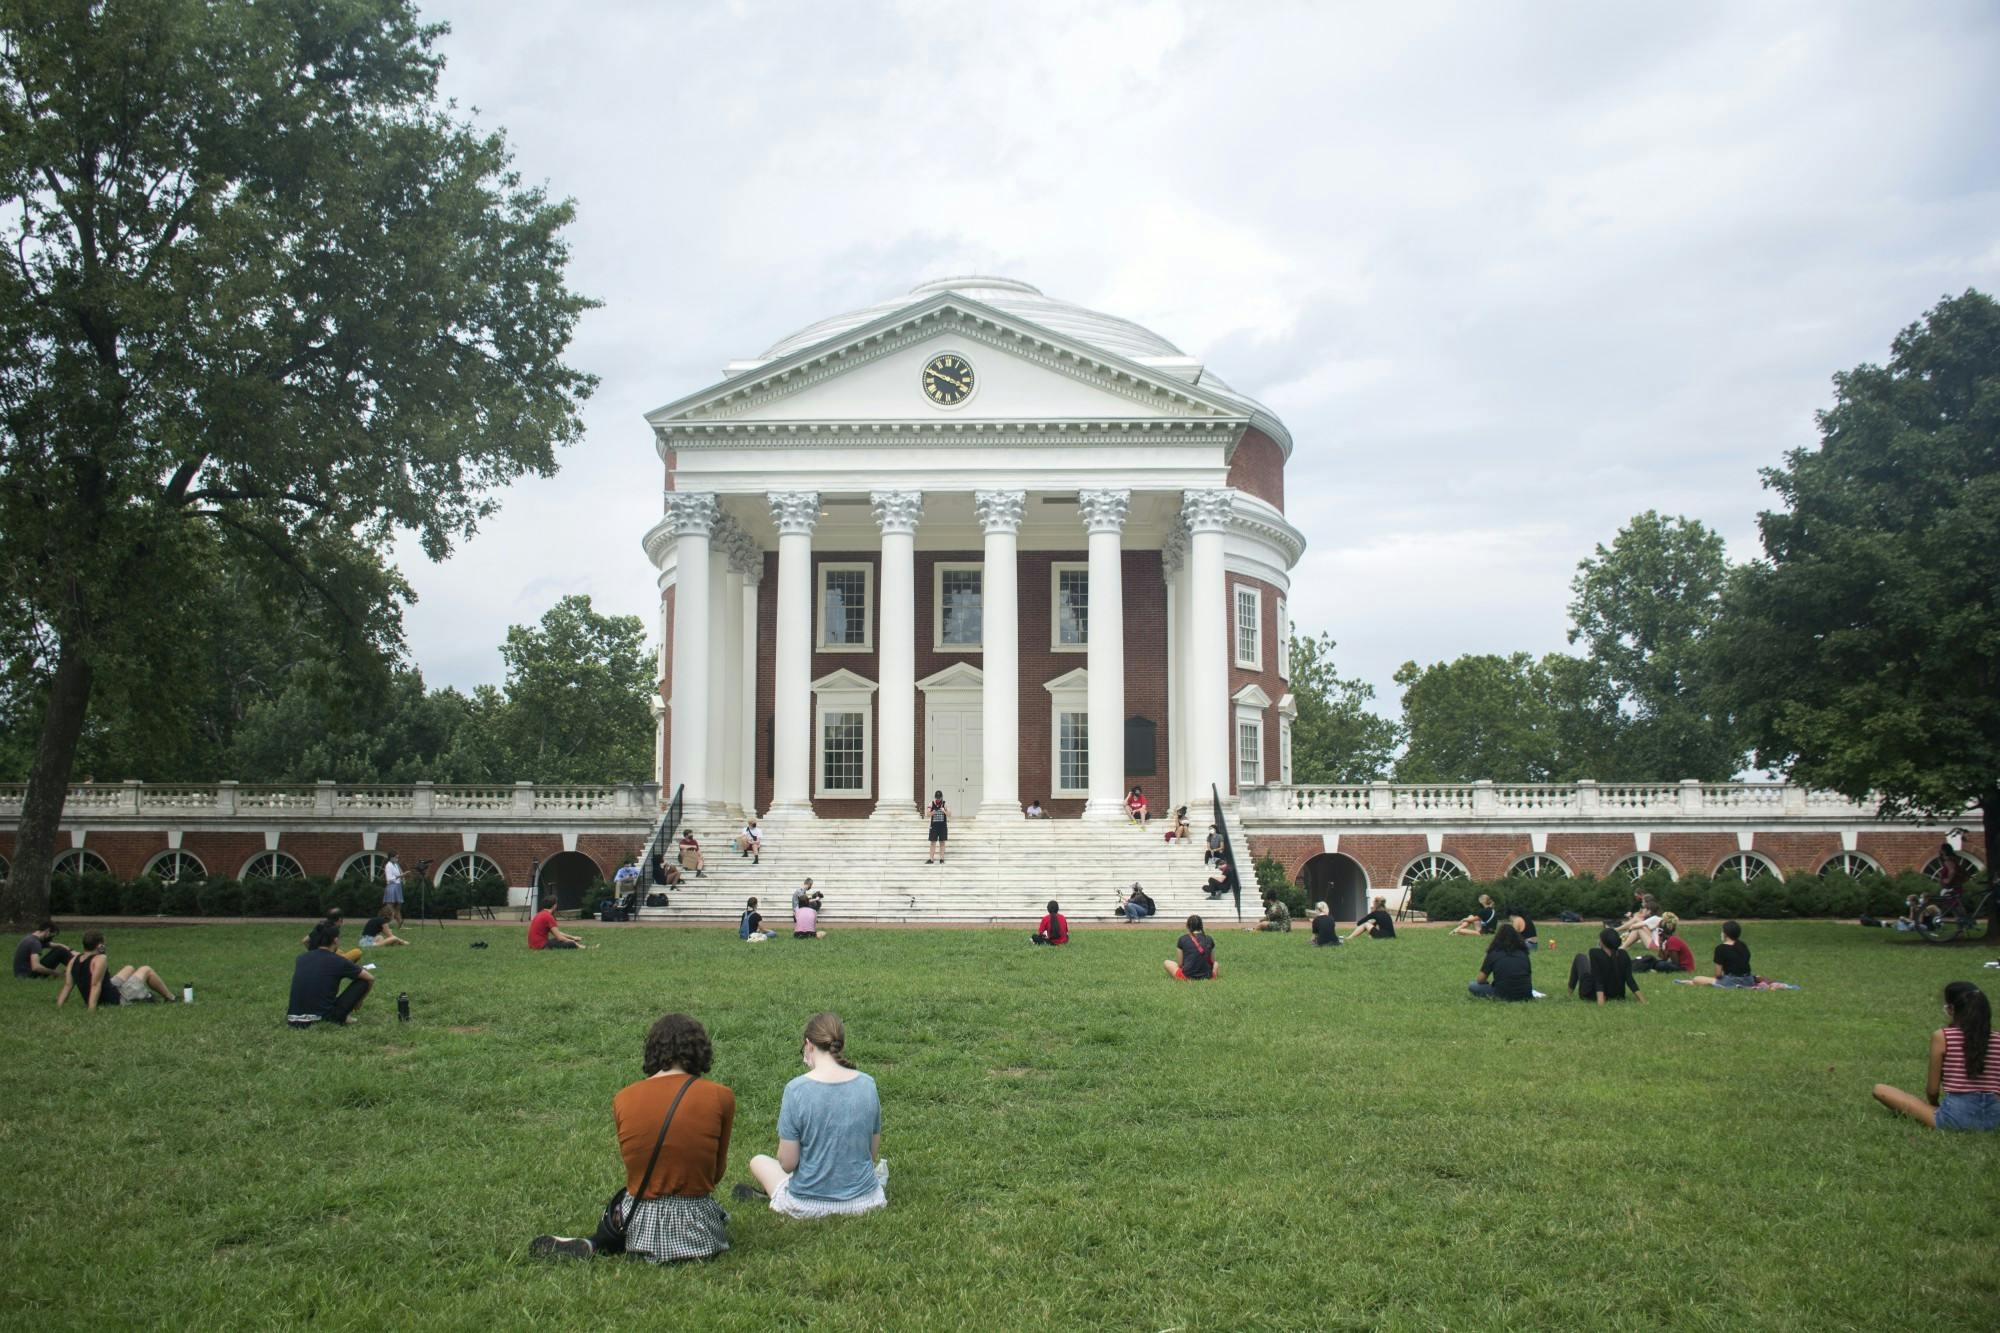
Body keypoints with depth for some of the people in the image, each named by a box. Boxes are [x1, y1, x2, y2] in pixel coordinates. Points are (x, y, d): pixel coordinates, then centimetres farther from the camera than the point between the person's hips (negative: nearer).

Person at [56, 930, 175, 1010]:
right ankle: (170, 998, 29)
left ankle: (148, 995, 48)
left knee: (130, 969, 29)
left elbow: (67, 985, -7)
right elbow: (95, 986, -33)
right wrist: (91, 1009, -38)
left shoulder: (74, 960, -2)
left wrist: (58, 1006, -9)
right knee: (146, 970, 12)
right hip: (118, 999, -8)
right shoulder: (100, 959, -26)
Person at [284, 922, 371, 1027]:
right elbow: (371, 979, 12)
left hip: (294, 1021, 6)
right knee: (363, 982, 9)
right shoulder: (338, 961, -1)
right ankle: (338, 1020, 3)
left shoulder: (301, 958, 12)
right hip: (322, 1019, -6)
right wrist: (358, 1001, 32)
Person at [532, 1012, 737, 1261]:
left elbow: (633, 1166, 5)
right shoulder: (720, 1097, -9)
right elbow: (717, 1172, 2)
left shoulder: (623, 1099, -4)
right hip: (696, 1228, -4)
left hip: (640, 1225, 4)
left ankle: (598, 1244, 4)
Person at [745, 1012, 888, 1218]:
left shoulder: (796, 1089, -19)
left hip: (808, 1206, -3)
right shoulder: (867, 1084, -8)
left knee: (758, 1161, 26)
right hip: (864, 1201, 3)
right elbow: (874, 1154, 1)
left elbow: (787, 1163, -14)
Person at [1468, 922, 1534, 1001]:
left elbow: (1481, 980, 6)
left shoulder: (1493, 954, 2)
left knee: (1472, 986, 11)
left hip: (1504, 996, -5)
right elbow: (1529, 976, 18)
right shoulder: (1523, 953, 11)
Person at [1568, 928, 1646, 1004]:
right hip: (1615, 995, 4)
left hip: (1590, 995, -4)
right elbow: (1629, 979, -17)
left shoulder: (1595, 954, -26)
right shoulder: (1624, 955, -13)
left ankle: (1571, 989, 34)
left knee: (1580, 957, 20)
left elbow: (1598, 980, -29)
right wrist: (1642, 999, -15)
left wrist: (1600, 1001, -34)